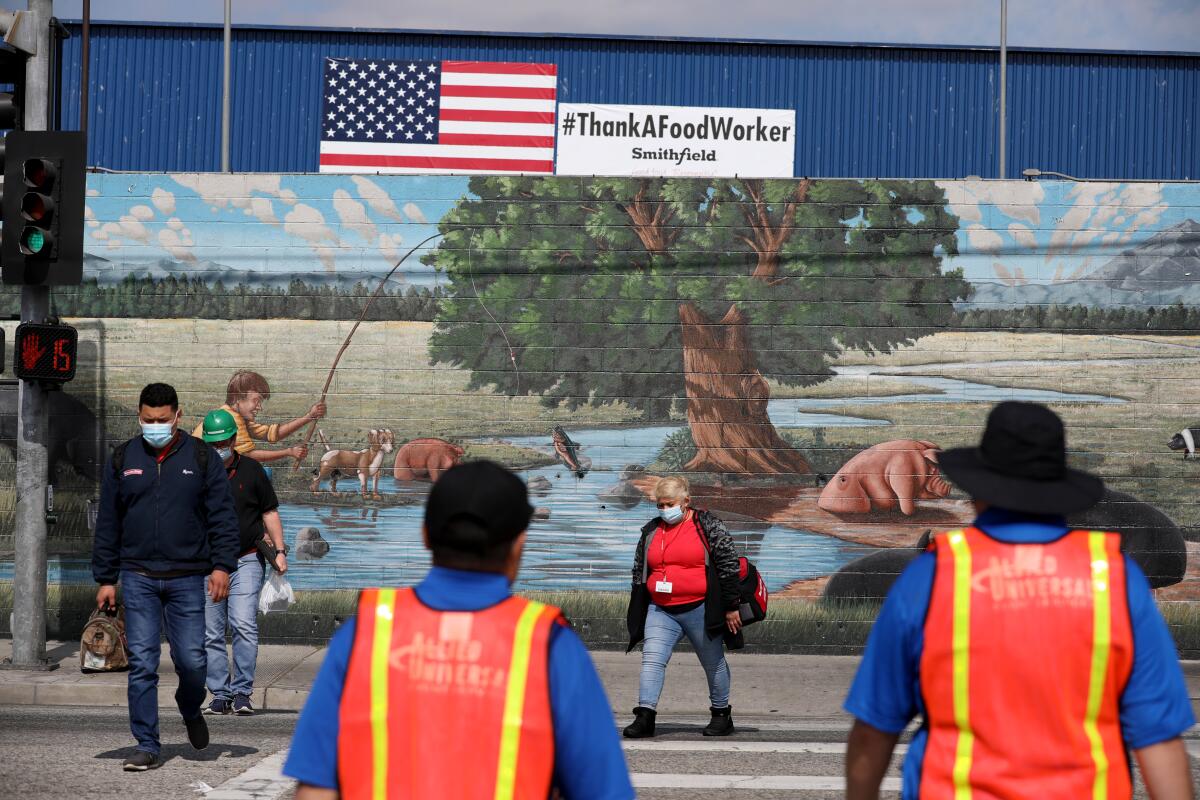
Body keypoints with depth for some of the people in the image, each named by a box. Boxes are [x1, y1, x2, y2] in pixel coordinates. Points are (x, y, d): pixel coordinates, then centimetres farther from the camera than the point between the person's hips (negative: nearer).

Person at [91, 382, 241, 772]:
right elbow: (107, 524, 11)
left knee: (191, 660, -1)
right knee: (142, 663, -3)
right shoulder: (123, 459, 8)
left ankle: (190, 710, 31)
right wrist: (105, 578, 7)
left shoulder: (201, 457, 3)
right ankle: (147, 745, 3)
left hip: (187, 579, -1)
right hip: (138, 578, 1)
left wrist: (222, 565, -8)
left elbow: (223, 516, 2)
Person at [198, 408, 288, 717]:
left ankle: (242, 692, -8)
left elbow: (269, 512, 10)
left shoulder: (251, 470, 4)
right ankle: (220, 695, 9)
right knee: (212, 634, 2)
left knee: (244, 625, -14)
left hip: (246, 560, -2)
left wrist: (279, 550, 1)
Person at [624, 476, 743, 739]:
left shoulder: (708, 525, -3)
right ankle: (645, 716, -15)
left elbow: (728, 564, -4)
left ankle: (722, 715, 24)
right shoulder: (651, 531, 11)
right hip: (660, 612, 4)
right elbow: (639, 572, 19)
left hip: (699, 609, -4)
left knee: (714, 664, 9)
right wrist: (637, 616, 17)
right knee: (651, 660, -12)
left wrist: (731, 607, -7)